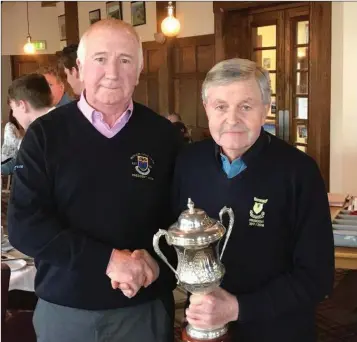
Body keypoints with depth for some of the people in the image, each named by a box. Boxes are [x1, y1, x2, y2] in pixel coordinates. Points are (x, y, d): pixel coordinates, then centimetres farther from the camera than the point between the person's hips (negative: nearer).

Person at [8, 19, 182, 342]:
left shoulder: (163, 134, -2)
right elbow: (23, 225, -11)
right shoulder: (45, 134, -6)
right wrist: (108, 260, -19)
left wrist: (154, 258, -17)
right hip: (63, 309, 0)